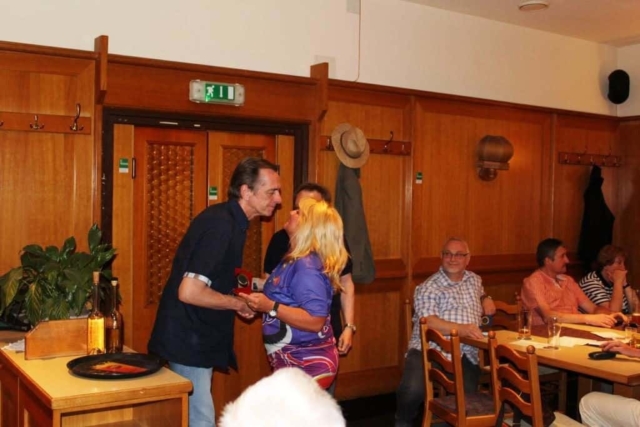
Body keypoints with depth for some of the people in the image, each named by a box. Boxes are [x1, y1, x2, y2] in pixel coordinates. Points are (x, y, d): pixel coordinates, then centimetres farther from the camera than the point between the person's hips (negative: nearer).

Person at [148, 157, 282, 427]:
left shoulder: (228, 219, 8)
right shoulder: (221, 224, -23)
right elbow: (189, 292, -29)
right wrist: (238, 304, -15)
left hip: (195, 336, 10)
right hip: (188, 340, -10)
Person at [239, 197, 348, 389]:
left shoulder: (307, 266, -22)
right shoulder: (295, 260, 9)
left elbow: (315, 321, -28)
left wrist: (270, 307, -29)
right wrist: (260, 298, 9)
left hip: (308, 364, -10)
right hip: (297, 361, 10)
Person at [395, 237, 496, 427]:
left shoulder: (474, 280, 20)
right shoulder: (428, 288, -1)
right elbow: (428, 321, -16)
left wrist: (486, 299, 20)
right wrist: (461, 329, -28)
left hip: (465, 353, 5)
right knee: (413, 390, -27)